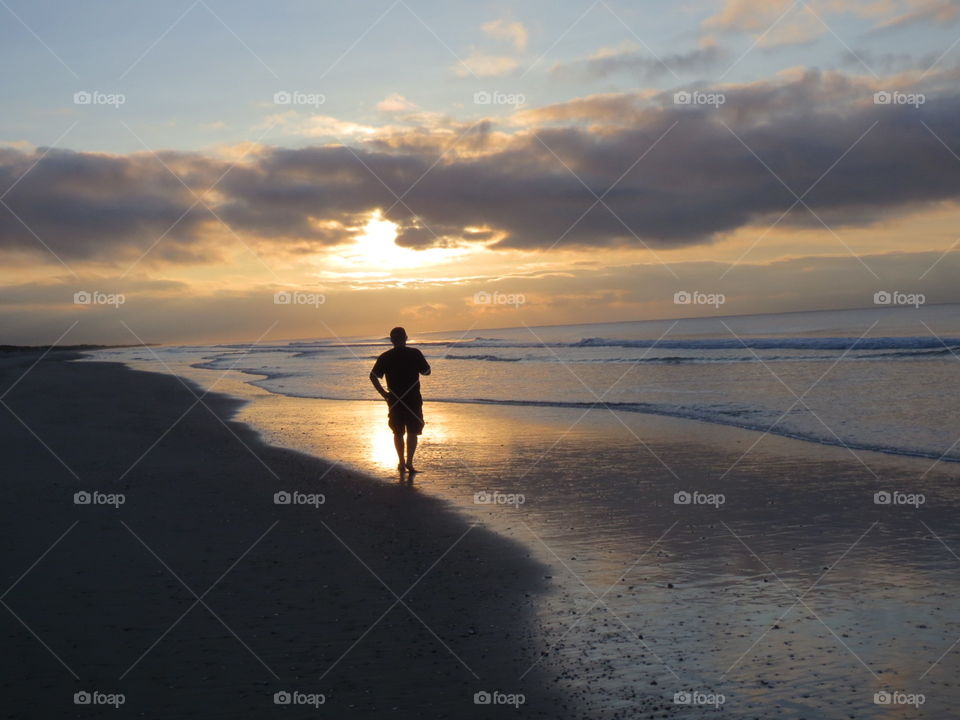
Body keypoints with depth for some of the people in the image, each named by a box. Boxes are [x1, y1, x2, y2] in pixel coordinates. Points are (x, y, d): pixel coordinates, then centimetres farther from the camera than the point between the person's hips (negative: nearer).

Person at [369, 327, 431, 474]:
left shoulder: (385, 357, 0)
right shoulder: (415, 353, -6)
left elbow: (373, 376, -7)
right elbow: (427, 371, 1)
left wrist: (383, 393, 0)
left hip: (394, 400, 2)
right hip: (413, 399, -2)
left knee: (398, 433, 14)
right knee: (412, 432, 4)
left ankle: (401, 462, 17)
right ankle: (409, 462, -7)